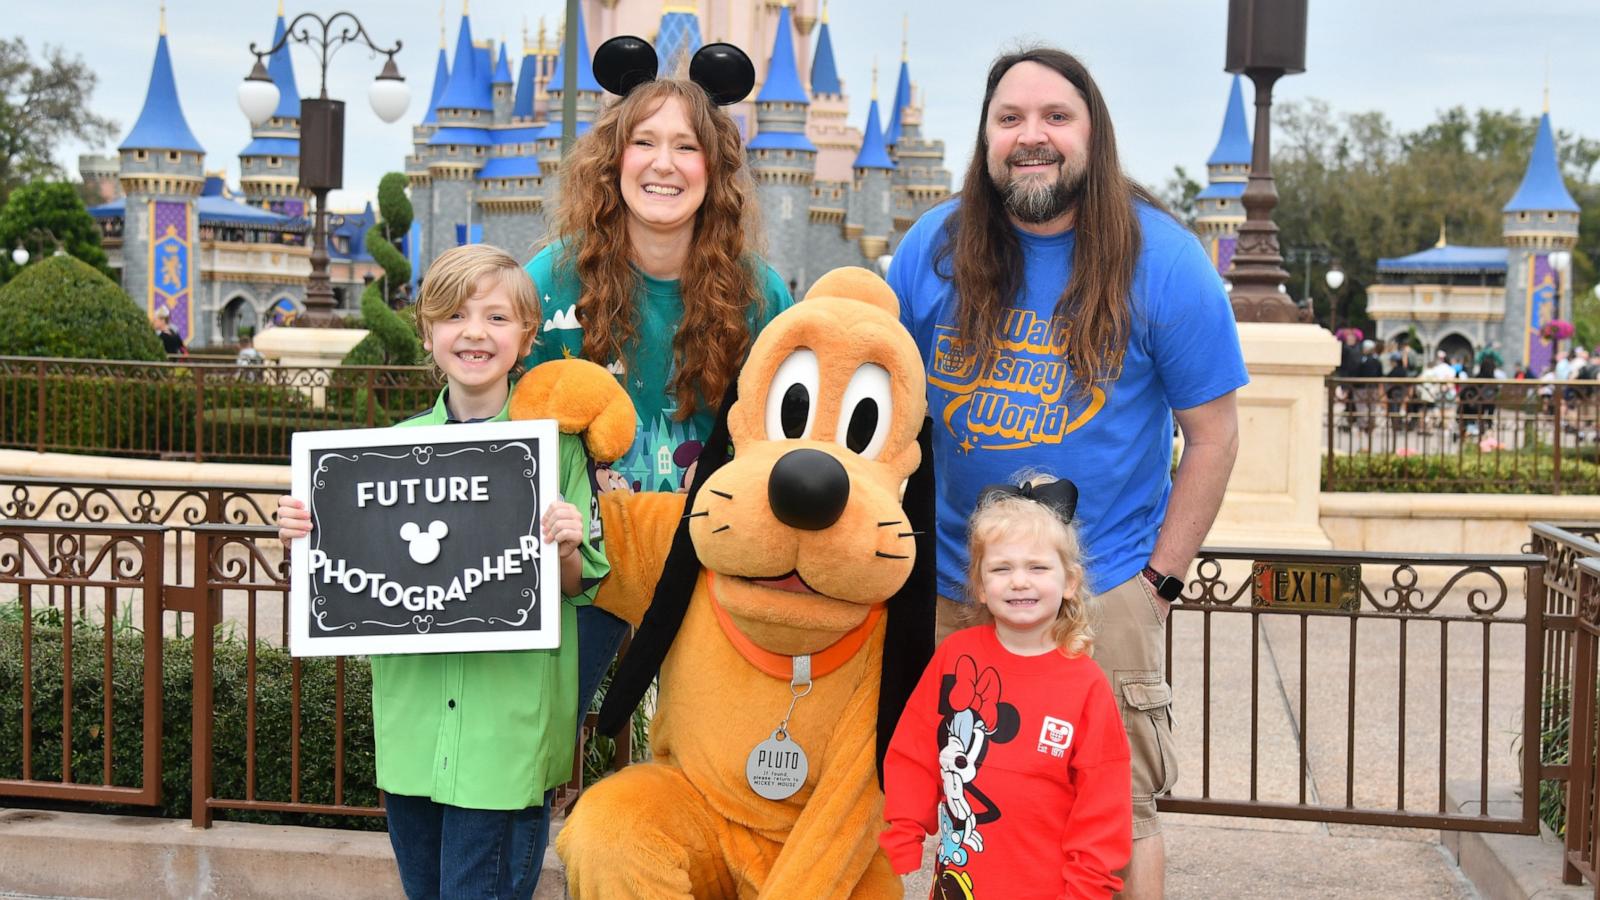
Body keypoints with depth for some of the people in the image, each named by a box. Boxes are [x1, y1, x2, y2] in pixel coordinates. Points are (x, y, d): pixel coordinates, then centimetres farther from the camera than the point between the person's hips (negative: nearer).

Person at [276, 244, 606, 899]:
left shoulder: (555, 445, -3)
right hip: (413, 722, 4)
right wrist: (306, 535, -3)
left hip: (508, 726, -4)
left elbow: (582, 589, 1)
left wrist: (567, 550, -20)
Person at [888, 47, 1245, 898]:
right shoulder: (933, 249, -2)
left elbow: (1212, 431, -4)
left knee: (1118, 813, 4)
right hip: (952, 586, 3)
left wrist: (1157, 579, -7)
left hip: (1104, 593, -2)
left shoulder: (1159, 260, -8)